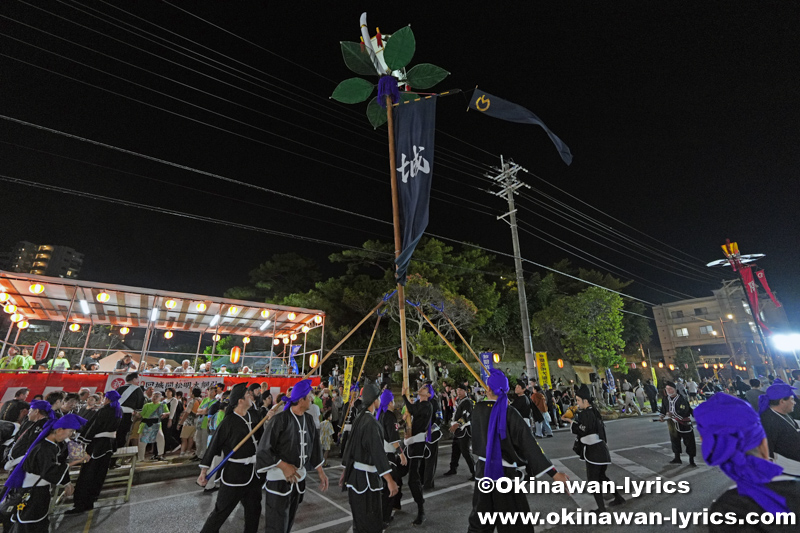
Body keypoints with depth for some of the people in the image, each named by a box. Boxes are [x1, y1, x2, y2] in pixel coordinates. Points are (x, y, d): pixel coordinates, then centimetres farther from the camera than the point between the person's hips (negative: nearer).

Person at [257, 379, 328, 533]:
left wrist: (321, 472, 7)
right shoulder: (280, 419, -18)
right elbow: (264, 448, -15)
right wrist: (284, 466, -20)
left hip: (299, 477, 6)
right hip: (279, 478, -6)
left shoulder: (309, 419, 2)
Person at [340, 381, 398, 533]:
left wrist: (345, 471, 20)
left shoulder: (359, 419, 5)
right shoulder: (372, 423, -22)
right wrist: (390, 480, -27)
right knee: (369, 521, 5)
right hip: (367, 475, -8)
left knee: (360, 513, 21)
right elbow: (378, 452, -27)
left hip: (355, 472, 8)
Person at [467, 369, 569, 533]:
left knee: (480, 519, 17)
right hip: (505, 472, -3)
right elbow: (529, 445, -22)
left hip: (484, 470, 3)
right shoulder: (510, 413, -17)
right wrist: (554, 473, -22)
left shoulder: (477, 409, -7)